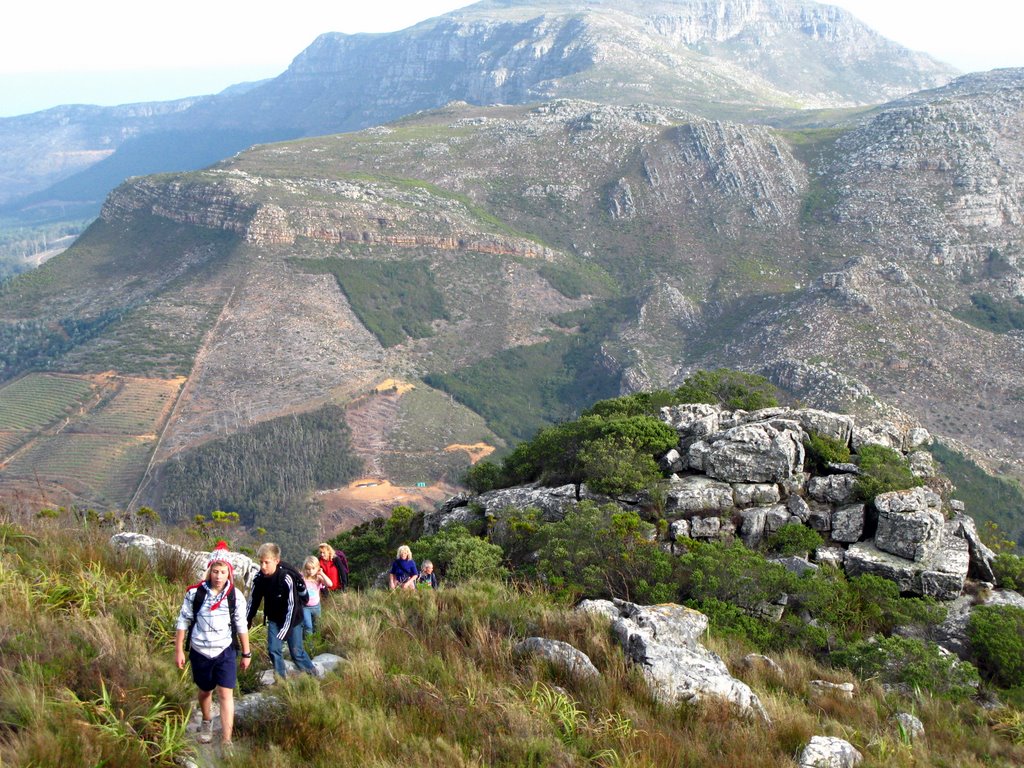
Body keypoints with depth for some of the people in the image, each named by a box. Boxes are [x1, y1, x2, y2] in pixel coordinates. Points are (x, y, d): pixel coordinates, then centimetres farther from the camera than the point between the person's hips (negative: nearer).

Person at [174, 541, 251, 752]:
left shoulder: (236, 597, -7)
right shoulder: (195, 593, -10)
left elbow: (241, 626, 2)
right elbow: (183, 622, -2)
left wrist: (246, 653, 6)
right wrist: (179, 650, -1)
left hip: (225, 652, -1)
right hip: (200, 652, 1)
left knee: (226, 694, -9)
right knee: (205, 691, 19)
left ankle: (226, 743, -7)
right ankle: (206, 722, 48)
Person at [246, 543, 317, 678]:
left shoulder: (286, 578, -29)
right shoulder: (259, 578, -13)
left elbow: (292, 605, -26)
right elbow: (253, 601, 0)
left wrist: (286, 628, -28)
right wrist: (246, 621, -1)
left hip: (292, 619, -5)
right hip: (274, 619, 5)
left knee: (296, 651, 0)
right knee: (274, 649, -2)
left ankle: (313, 675, 20)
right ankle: (280, 679, 14)